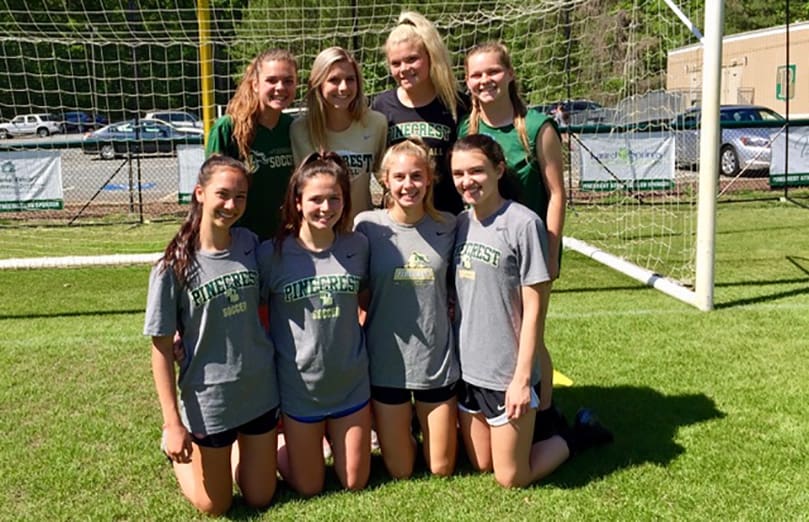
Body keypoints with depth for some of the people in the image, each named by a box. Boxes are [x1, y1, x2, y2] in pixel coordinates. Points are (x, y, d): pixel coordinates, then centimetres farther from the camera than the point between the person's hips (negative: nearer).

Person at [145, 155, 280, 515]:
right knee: (215, 507, 14)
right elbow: (162, 348, -12)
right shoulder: (174, 265, -17)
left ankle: (237, 445, 43)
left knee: (260, 498, 15)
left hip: (261, 389, 4)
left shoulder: (250, 244, -4)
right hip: (208, 398, -4)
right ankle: (178, 449, 39)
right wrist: (172, 423, -13)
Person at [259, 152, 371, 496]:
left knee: (355, 483, 14)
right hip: (299, 386, -2)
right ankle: (280, 446, 40)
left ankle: (331, 435, 41)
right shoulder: (272, 254, -15)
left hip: (351, 382, 2)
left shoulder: (358, 246, -7)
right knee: (308, 488, 12)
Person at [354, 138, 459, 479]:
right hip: (387, 362, -1)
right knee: (400, 471, 11)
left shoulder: (447, 226, -3)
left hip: (438, 360, 2)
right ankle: (397, 426, 40)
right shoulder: (367, 225, -8)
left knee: (442, 469, 12)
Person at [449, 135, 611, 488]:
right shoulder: (460, 223, 3)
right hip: (467, 368, 6)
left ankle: (578, 434, 27)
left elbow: (534, 309, -14)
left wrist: (522, 379, -15)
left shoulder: (523, 224, -16)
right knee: (481, 465, 19)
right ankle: (537, 428, 40)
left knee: (511, 478, 6)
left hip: (507, 375, -6)